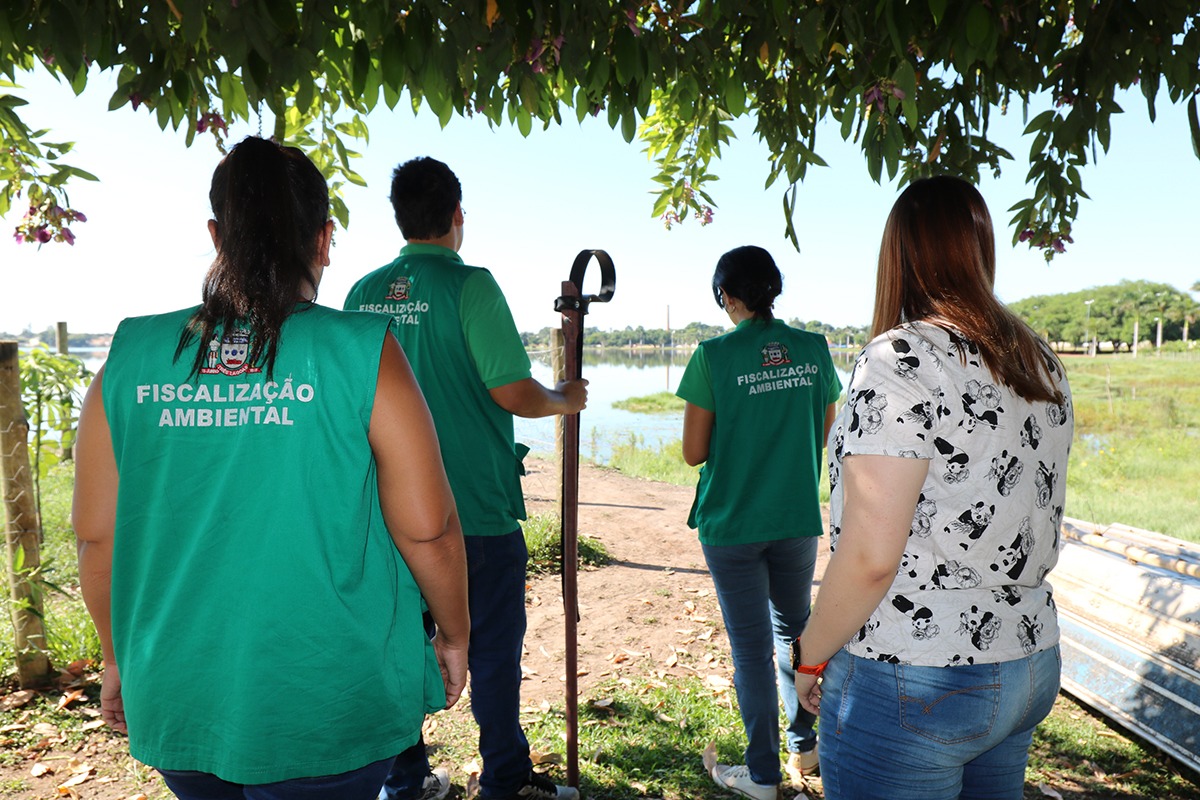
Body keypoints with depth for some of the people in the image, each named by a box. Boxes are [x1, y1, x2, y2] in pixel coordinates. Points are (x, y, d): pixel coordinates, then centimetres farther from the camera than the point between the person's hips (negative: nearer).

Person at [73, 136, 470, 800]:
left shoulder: (130, 358, -5)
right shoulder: (362, 354, -16)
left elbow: (95, 534, 2)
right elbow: (427, 528, -14)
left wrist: (119, 656, 17)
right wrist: (453, 636, 3)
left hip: (178, 700, 4)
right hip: (327, 707, -3)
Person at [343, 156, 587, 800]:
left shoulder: (364, 293, 4)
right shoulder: (469, 285, -14)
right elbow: (512, 391, -16)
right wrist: (564, 401, 3)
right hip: (477, 507, -5)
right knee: (493, 649, 9)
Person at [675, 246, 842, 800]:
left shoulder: (714, 356, -13)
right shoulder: (813, 349, -1)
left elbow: (693, 453, -9)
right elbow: (823, 436, 9)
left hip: (732, 523, -4)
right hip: (798, 519, 4)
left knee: (751, 646, 8)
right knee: (794, 631, 22)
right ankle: (805, 747, 37)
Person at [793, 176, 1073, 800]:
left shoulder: (901, 358, -21)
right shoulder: (1041, 362, 4)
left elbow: (870, 556, -24)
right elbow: (1037, 526, 14)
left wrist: (810, 657, -10)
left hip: (909, 684, -8)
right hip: (1032, 660, 8)